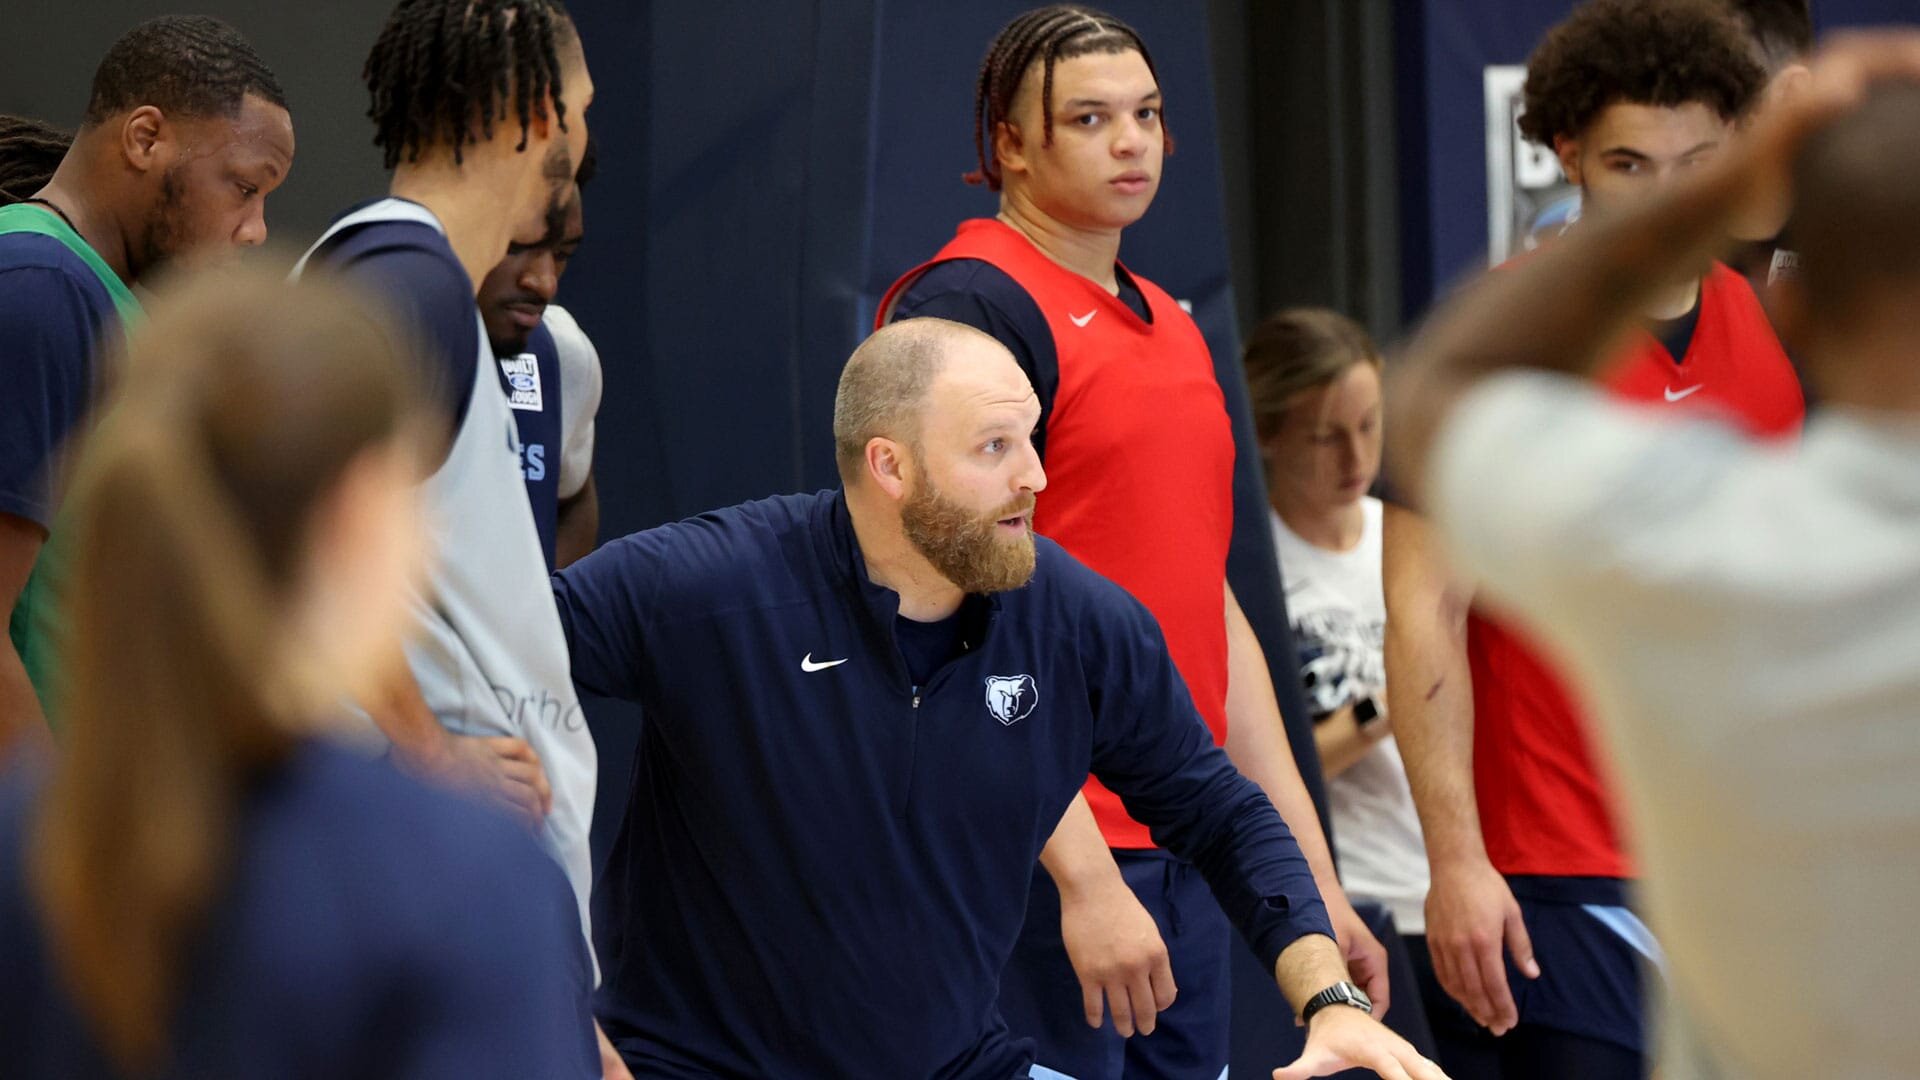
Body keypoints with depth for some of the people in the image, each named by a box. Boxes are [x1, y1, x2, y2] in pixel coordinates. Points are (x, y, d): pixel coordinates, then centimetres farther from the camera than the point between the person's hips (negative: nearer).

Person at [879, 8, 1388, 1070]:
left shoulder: (1174, 331, 18)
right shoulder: (969, 305, -8)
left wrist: (1310, 871, 17)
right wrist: (1084, 872, -20)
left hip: (1190, 859, 8)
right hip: (1049, 860, -8)